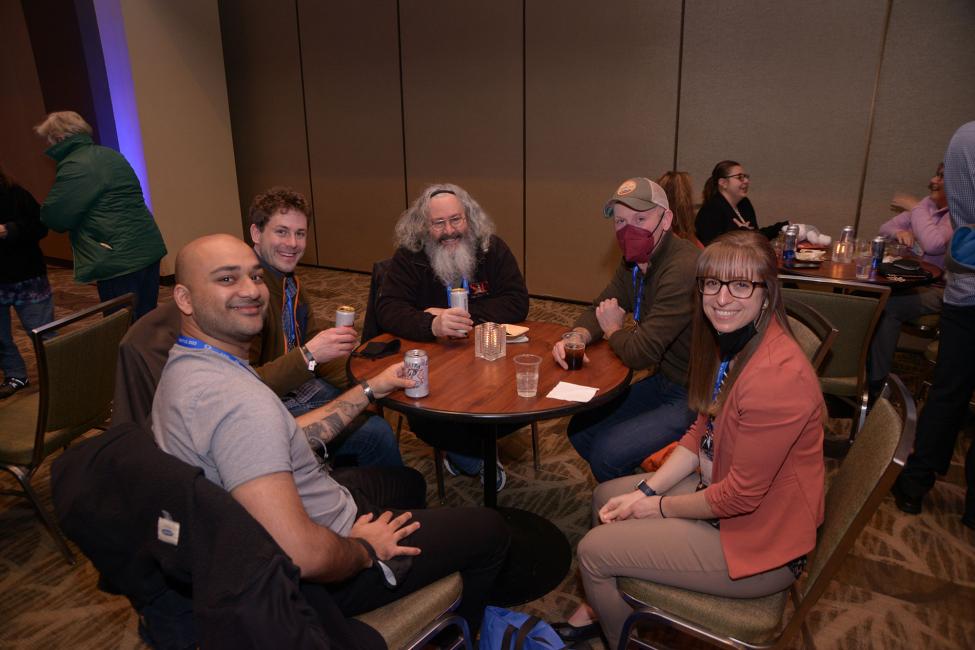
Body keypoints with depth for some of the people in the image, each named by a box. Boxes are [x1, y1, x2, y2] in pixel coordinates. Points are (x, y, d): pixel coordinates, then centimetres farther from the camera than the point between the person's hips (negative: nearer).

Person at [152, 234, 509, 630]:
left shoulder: (188, 367, -1)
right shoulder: (238, 399, -36)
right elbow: (301, 554, -40)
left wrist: (369, 390, 11)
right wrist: (365, 550, -19)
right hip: (322, 576, -9)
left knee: (408, 482, 32)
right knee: (489, 531, 7)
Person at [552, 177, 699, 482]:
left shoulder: (683, 269, -29)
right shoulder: (634, 263, 3)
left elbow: (639, 353, -28)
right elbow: (598, 310, 12)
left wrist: (613, 330, -5)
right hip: (662, 382, 9)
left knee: (607, 454, -18)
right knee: (581, 431, 9)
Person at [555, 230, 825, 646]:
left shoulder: (778, 375, -32)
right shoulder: (730, 342, -1)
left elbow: (741, 495, -26)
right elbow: (701, 433, 6)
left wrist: (660, 507, -11)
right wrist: (645, 491, -3)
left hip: (759, 544, -9)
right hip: (717, 489, 9)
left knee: (594, 550, -6)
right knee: (605, 497, 16)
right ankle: (600, 607, 39)